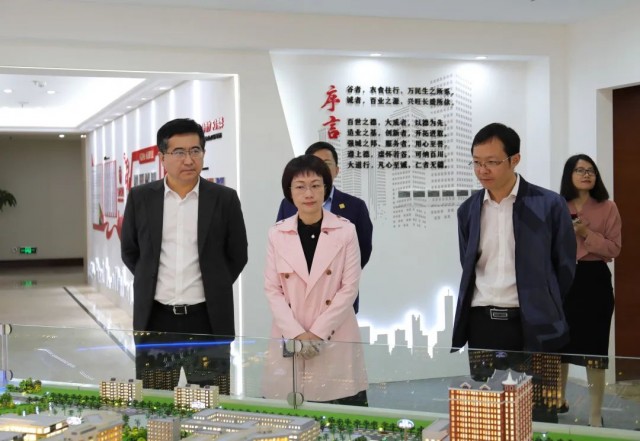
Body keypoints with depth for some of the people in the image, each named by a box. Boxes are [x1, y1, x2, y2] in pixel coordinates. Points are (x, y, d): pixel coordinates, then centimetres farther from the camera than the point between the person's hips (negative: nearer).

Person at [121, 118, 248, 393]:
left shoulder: (224, 199, -1)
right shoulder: (140, 198, 2)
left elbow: (237, 255, 8)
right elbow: (129, 251, 14)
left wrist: (213, 287, 6)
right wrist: (151, 283, 11)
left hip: (208, 319, -1)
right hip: (155, 318, 1)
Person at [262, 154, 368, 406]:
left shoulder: (345, 230, -2)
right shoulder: (277, 234, 3)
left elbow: (349, 287, -4)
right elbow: (272, 289, 2)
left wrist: (318, 332, -9)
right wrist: (297, 334, -9)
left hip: (335, 340, -1)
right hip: (289, 339, 1)